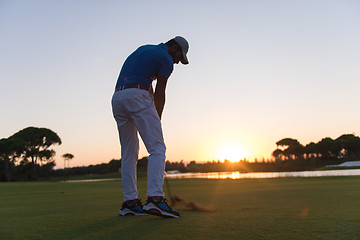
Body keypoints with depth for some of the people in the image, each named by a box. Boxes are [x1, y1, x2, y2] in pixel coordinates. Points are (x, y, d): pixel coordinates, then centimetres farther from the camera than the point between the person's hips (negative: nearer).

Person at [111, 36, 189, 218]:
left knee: (128, 153, 9)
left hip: (117, 98, 9)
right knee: (157, 148, -11)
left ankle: (130, 202, 8)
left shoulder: (144, 49, 29)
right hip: (137, 96, -9)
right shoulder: (166, 58, 3)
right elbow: (159, 95, 3)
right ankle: (155, 198, -23)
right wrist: (156, 120, 9)